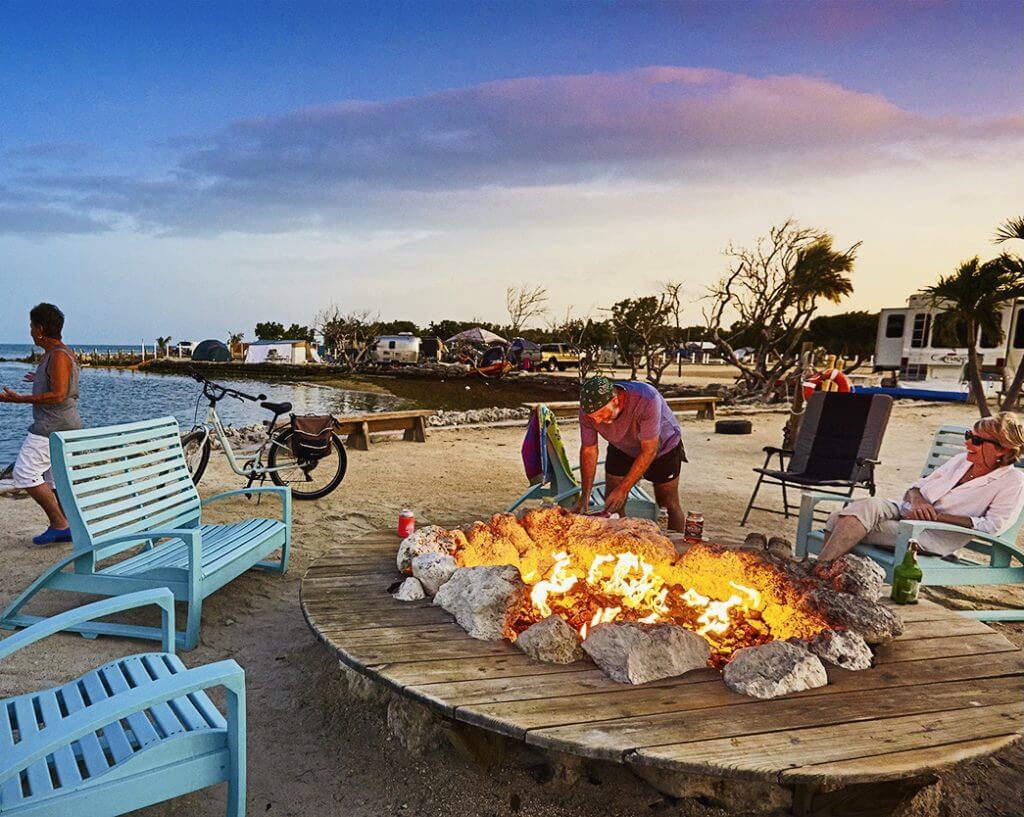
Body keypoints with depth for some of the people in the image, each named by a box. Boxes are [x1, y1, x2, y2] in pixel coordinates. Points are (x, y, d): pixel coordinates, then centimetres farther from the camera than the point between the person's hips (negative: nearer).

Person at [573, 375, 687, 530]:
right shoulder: (587, 409, -28)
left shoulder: (647, 400, -41)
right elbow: (588, 450, -16)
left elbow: (649, 450, -34)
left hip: (663, 446, -3)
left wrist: (623, 489, -34)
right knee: (611, 506, -2)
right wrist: (584, 496, -20)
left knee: (669, 504, 4)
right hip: (622, 449, 3)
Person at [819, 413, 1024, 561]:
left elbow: (994, 525, -10)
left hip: (935, 536, -6)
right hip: (905, 512, 6)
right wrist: (916, 499, -7)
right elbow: (917, 485, 19)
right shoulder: (961, 460, 19)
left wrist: (937, 516, -15)